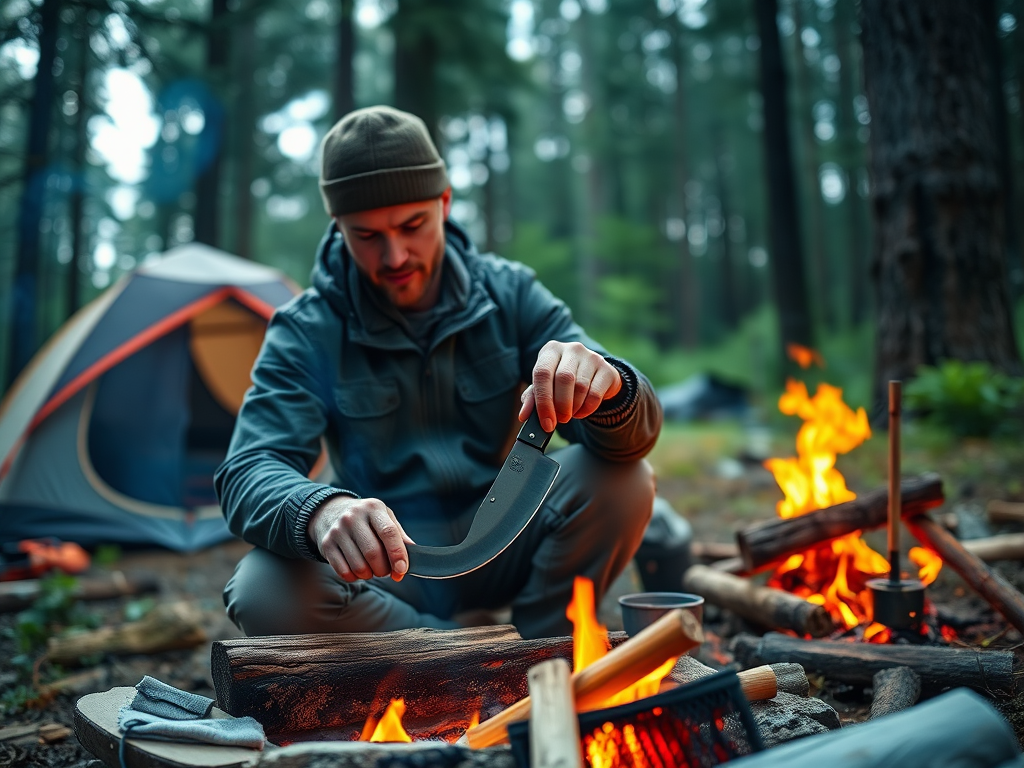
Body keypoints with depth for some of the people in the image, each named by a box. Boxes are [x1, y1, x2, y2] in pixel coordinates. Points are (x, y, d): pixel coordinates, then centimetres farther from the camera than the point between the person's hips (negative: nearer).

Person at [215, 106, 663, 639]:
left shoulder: (509, 294, -7)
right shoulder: (304, 333, -9)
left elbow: (637, 431, -16)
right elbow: (248, 473, -22)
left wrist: (606, 387, -42)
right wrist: (322, 511, -46)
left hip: (500, 550, 1)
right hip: (384, 569, 0)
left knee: (621, 479, -24)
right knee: (265, 594, -30)